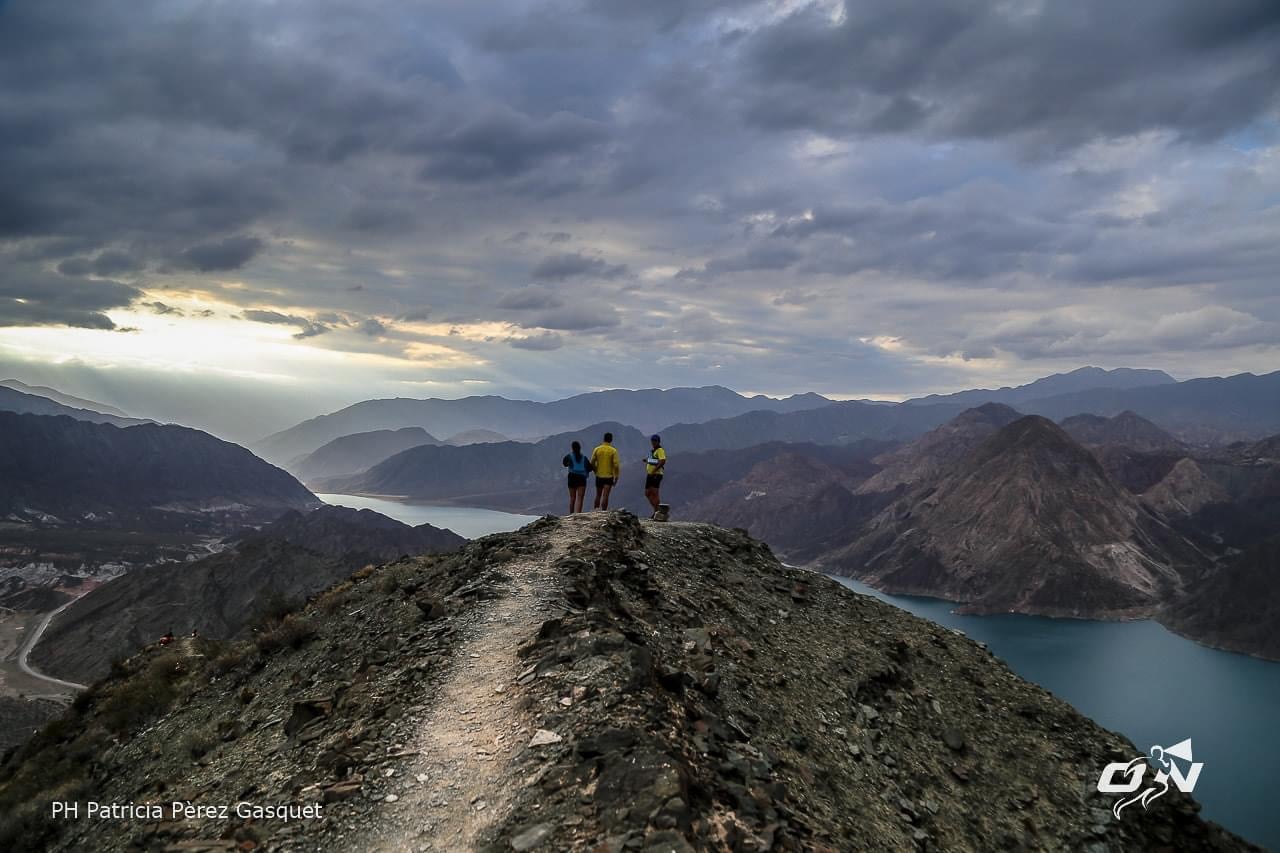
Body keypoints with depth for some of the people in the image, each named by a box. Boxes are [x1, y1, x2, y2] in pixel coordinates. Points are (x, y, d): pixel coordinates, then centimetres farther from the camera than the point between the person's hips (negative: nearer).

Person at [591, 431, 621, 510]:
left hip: (599, 476, 3)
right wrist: (616, 477, -3)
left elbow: (592, 463, 1)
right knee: (605, 496, -5)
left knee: (598, 495, 16)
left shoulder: (597, 449, 0)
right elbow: (616, 465, -11)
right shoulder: (613, 450, -7)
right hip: (609, 476, -3)